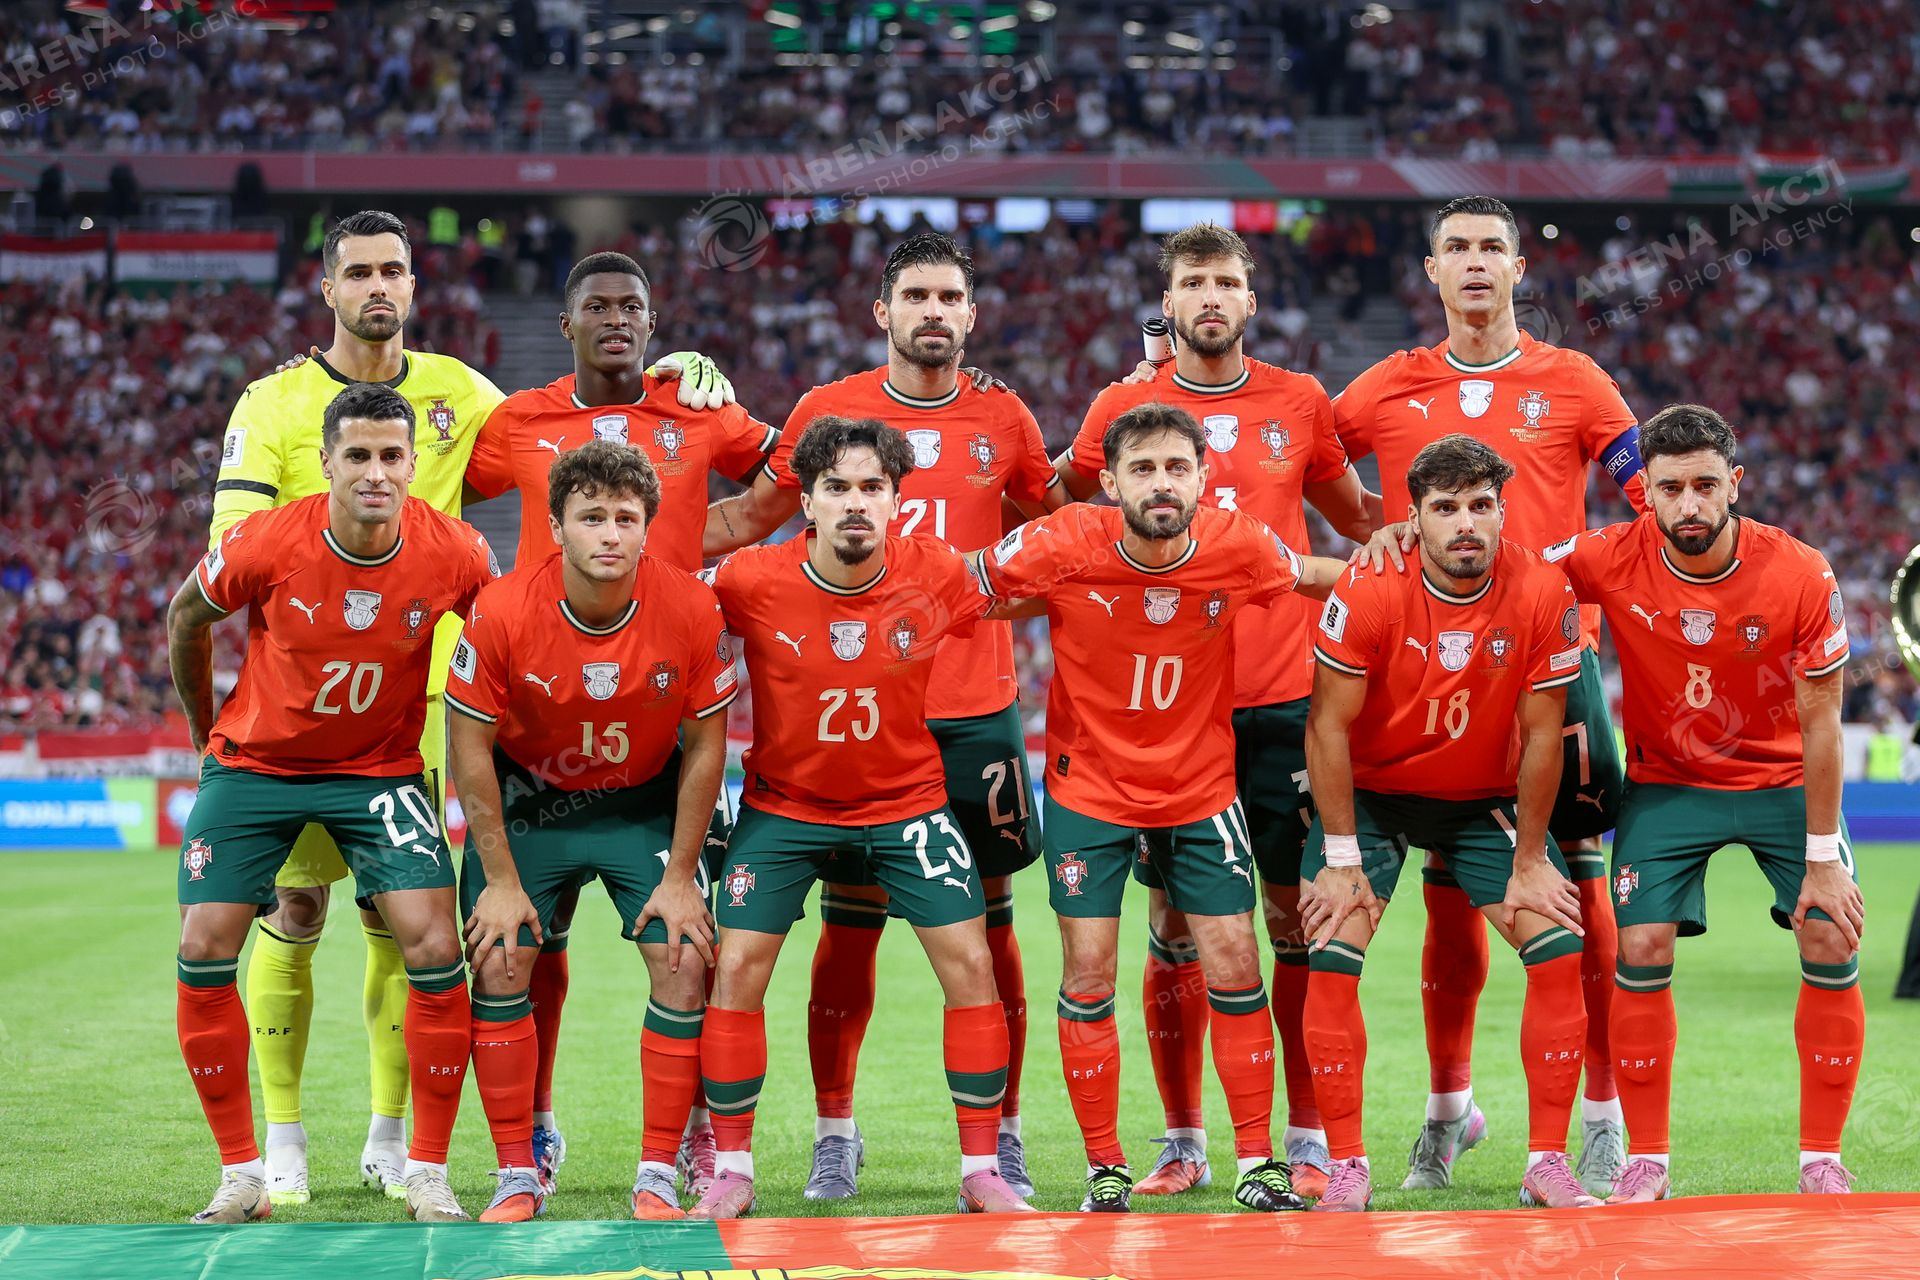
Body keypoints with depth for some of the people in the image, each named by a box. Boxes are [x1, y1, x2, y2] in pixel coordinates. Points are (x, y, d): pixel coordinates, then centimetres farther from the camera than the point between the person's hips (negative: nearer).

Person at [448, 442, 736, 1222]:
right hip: (527, 799, 0)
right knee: (498, 962, -10)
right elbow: (471, 750, -14)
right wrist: (501, 880, -13)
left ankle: (658, 1178, -1)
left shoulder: (692, 610, -23)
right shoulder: (501, 614, -25)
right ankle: (518, 1178, 2)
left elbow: (704, 748, -10)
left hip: (646, 803, 0)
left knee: (683, 961, -11)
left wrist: (680, 877, -9)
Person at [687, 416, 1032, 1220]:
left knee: (970, 962, -7)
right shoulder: (751, 582, -20)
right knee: (737, 967, -8)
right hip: (784, 802, -1)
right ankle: (732, 1173, 7)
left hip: (907, 799, 1)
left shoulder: (937, 576, -17)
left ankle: (982, 1172, 4)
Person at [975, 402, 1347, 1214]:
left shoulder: (1238, 549, -14)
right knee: (1089, 973, -2)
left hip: (1200, 789, 1)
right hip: (1089, 789, -1)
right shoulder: (1061, 550, -20)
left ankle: (1257, 1166, 11)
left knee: (1235, 967, -1)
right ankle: (1105, 1171, 11)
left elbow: (1313, 577, 7)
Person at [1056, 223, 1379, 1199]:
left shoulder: (1300, 404, 8)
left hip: (1282, 699, 0)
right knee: (1172, 924, 3)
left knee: (1297, 917, 0)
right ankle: (1183, 1141, 12)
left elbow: (1358, 518, 21)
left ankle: (1307, 1137, 9)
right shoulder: (1124, 407, 5)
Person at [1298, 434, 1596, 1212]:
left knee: (1560, 955, -11)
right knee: (1331, 962, -16)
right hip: (1371, 795, -1)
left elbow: (1541, 735, -11)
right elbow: (1328, 724, -17)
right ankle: (1347, 1168, -6)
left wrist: (1530, 860, -7)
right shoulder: (1369, 592, -24)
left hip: (1486, 798, 2)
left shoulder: (1542, 594, -19)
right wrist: (1343, 858, -16)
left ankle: (1547, 1163, -1)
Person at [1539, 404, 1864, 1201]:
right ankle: (1645, 1163, 1)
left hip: (1784, 782, 0)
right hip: (1666, 783, 1)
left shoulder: (1801, 576, -24)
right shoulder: (1611, 562, -21)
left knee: (1832, 948, -11)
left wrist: (1823, 859, -15)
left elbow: (1819, 725, -16)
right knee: (1641, 950, -12)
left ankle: (1822, 1161, 2)